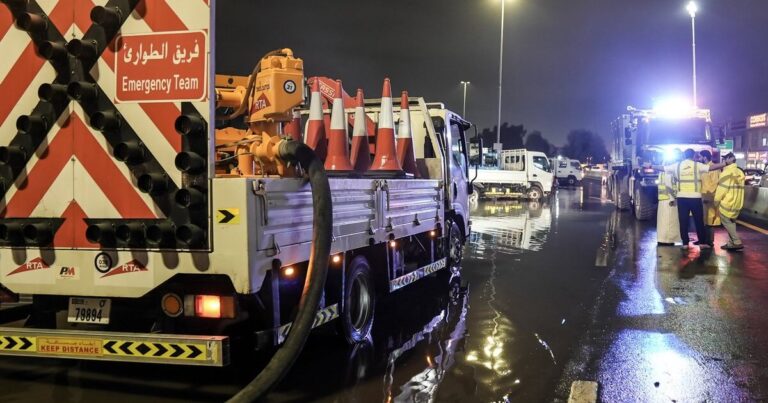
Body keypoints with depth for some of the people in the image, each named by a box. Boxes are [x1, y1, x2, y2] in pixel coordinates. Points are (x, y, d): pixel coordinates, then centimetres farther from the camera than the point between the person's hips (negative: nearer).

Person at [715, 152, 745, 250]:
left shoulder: (727, 172, -15)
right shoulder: (740, 172, 10)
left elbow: (722, 188, -15)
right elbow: (739, 188, 15)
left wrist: (716, 201, -6)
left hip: (727, 203, -8)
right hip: (737, 203, 8)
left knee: (727, 222, 1)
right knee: (731, 222, 15)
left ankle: (737, 242, -4)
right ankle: (731, 243, 13)